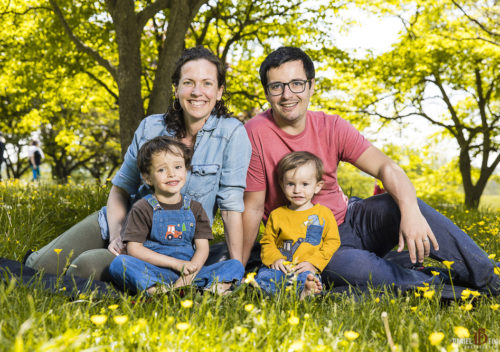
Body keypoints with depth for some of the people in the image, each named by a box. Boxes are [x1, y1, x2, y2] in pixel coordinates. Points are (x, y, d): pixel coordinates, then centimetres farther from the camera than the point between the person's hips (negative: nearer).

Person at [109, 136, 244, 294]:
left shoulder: (194, 208, 12)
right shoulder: (142, 209, 2)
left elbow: (202, 247, 5)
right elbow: (134, 249, -7)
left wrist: (190, 272, -17)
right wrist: (176, 263, -13)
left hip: (189, 273, 3)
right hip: (151, 274, -3)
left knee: (236, 266, -14)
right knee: (118, 263, -30)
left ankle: (210, 292, -43)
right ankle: (158, 291, -49)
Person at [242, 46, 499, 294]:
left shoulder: (331, 128, -5)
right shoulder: (255, 134, -14)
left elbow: (386, 167, -17)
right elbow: (253, 207, -10)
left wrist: (410, 212, -36)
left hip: (348, 219, 3)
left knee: (400, 204, -25)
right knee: (353, 267, -35)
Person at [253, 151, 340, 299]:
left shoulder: (324, 214, 10)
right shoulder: (276, 215, 15)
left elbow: (332, 242, 7)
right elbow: (267, 242, 18)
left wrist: (314, 263, -7)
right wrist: (274, 259, -4)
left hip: (308, 270, -2)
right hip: (281, 268, 2)